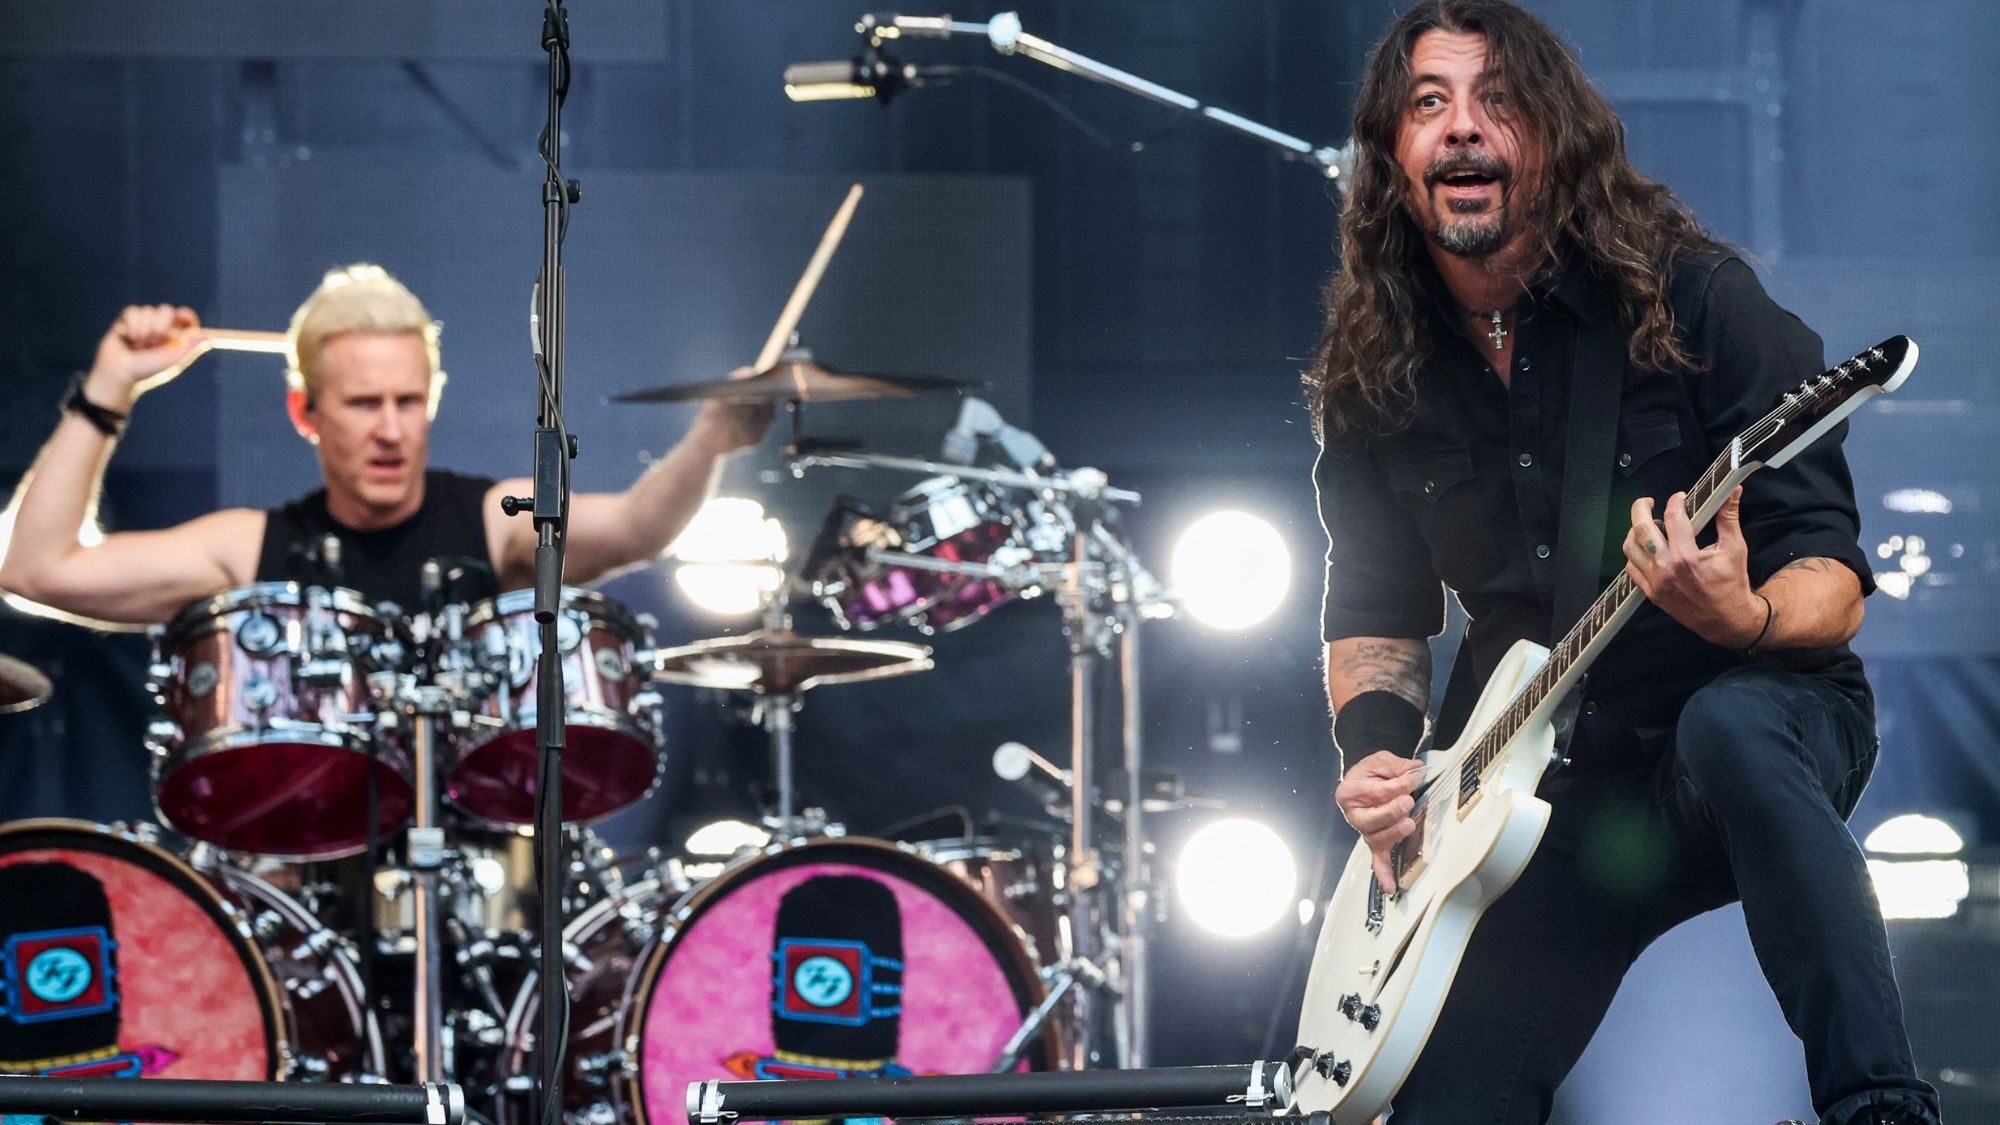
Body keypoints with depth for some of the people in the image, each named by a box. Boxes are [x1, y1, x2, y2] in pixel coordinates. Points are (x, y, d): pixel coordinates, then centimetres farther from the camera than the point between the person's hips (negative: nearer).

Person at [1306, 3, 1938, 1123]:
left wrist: (1745, 620, -36)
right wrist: (1374, 745, -5)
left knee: (1727, 728, -42)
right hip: (1542, 772, 4)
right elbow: (1375, 609, 17)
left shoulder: (1690, 298, -11)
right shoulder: (1375, 375, 3)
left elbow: (1833, 579, -13)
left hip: (1761, 713, -4)